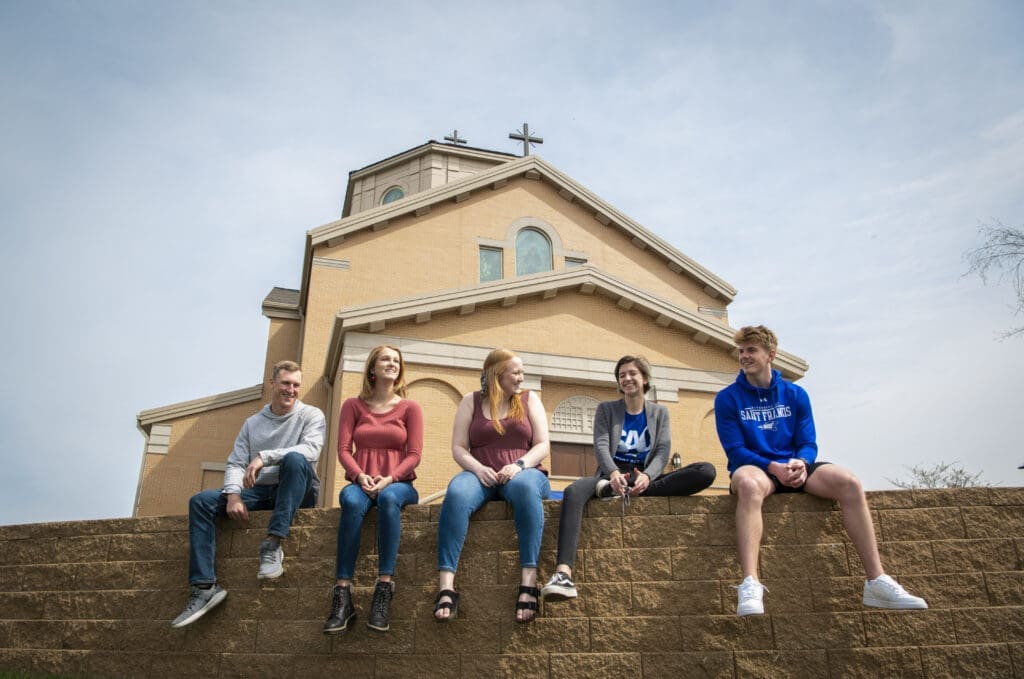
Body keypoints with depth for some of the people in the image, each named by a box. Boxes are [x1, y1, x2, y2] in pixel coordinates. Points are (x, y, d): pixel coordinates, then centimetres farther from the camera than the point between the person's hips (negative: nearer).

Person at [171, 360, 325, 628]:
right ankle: (204, 587, -21)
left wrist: (264, 457, -26)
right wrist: (233, 494, -14)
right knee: (201, 501, -14)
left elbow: (310, 450, -17)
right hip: (260, 493, 5)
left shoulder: (311, 415, 3)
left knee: (294, 459, -35)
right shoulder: (253, 423, 15)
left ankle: (273, 545, -37)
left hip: (297, 494, -4)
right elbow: (235, 463, 7)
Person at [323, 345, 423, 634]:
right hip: (361, 482, 1)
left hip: (398, 483, -1)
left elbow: (414, 454, 1)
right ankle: (342, 595, -39)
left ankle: (384, 588, -41)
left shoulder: (410, 408, 9)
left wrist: (389, 479, -17)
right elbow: (343, 449, 3)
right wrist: (360, 476, -17)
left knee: (388, 498, -38)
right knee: (352, 502, -36)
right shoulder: (353, 405, 12)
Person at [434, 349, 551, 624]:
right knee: (457, 494, -35)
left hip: (523, 473, 0)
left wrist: (519, 465, -14)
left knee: (525, 488, -38)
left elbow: (542, 445, 5)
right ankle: (446, 587, -40)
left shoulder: (529, 400, 14)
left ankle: (529, 582, -43)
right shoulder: (471, 401, 13)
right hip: (481, 474, 0)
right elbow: (458, 448, 5)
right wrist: (478, 468, -15)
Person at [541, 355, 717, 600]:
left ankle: (610, 490, -32)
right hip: (612, 475, -1)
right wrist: (614, 473, -26)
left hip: (645, 478, 2)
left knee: (707, 471, -24)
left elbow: (663, 451, 1)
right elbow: (600, 445, -3)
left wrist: (647, 476, -22)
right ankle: (563, 573, -53)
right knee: (574, 491, -35)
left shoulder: (659, 412, 16)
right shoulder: (606, 409, 13)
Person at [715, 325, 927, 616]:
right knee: (749, 484, -42)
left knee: (849, 483, -25)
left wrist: (800, 463, -18)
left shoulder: (795, 394, 11)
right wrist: (773, 467, -22)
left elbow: (808, 444, 6)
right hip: (755, 468, -3)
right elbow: (735, 450, -5)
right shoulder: (728, 399, 1)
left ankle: (877, 582, -22)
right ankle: (750, 585, -52)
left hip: (795, 468, 4)